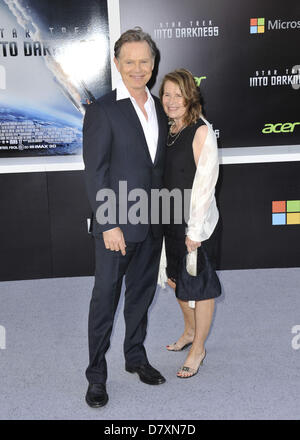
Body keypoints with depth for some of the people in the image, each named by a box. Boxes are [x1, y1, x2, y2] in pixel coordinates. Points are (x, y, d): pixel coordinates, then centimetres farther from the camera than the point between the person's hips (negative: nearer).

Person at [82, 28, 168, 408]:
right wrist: (108, 224, -17)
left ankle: (136, 357, 37)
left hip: (152, 223, 6)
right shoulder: (102, 110, -9)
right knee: (105, 298, 5)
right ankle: (96, 376, 20)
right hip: (117, 225, -6)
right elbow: (95, 172, -13)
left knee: (142, 292, 18)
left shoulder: (159, 108, 10)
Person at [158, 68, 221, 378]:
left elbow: (206, 183, -18)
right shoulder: (169, 130, 6)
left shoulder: (202, 131, -16)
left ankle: (198, 348, 25)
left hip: (197, 222, -7)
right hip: (172, 220, 7)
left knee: (200, 285, 7)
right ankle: (190, 331, 42)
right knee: (176, 279, 20)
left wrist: (195, 230, -18)